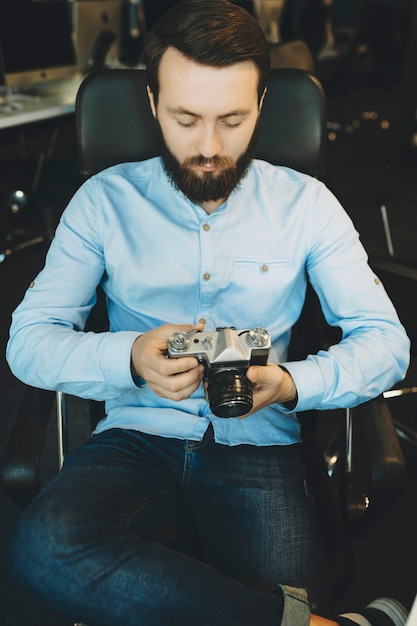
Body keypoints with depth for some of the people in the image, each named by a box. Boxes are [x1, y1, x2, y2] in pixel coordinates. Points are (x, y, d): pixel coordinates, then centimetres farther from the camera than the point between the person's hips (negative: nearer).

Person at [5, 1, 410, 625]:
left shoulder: (305, 203, 4)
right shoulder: (105, 200, 3)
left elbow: (386, 340, 2)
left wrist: (291, 384, -19)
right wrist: (131, 357, -22)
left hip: (257, 443, -1)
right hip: (135, 435, 2)